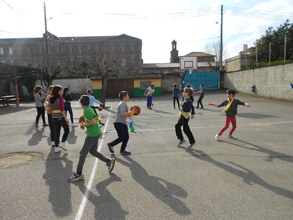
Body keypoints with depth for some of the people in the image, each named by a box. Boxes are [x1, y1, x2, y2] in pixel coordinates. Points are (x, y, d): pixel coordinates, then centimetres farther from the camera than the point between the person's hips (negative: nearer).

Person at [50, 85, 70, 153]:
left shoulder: (51, 99, 7)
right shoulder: (60, 98, -13)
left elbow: (51, 109, 11)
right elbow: (62, 109, -19)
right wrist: (66, 118, -18)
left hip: (54, 117, 6)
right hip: (61, 117, -6)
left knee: (56, 132, 12)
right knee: (66, 130, 14)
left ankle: (56, 147, 15)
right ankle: (62, 143, 6)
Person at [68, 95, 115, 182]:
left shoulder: (86, 110, -15)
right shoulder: (89, 109, 13)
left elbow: (94, 121, -25)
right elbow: (95, 119, 21)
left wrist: (85, 125, -11)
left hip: (92, 134, -10)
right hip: (96, 132, 10)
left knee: (83, 153, -2)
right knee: (93, 151, 20)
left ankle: (79, 174, 5)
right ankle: (109, 161, 19)